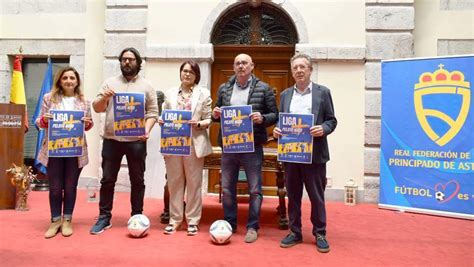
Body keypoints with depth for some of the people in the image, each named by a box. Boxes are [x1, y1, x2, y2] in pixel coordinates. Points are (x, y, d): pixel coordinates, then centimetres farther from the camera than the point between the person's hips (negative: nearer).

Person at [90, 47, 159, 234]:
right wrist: (103, 97, -15)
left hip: (136, 141, -1)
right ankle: (104, 218, 16)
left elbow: (153, 112, 2)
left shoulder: (146, 86, 7)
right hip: (111, 139, 1)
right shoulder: (110, 82, 10)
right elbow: (97, 108, 6)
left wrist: (147, 129, -13)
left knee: (137, 180, 7)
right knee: (107, 179, 5)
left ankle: (137, 217, 18)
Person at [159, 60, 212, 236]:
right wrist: (161, 121, -9)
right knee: (174, 182, 8)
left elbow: (209, 120, 2)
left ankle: (193, 220, 15)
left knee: (194, 183, 4)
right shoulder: (170, 93, 12)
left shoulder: (204, 93, 5)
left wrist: (198, 124, -17)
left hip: (194, 144, -2)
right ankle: (174, 219, 19)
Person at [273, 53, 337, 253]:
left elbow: (332, 120, 1)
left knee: (316, 196, 5)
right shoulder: (285, 94, 12)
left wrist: (323, 129, -19)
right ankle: (295, 232, 23)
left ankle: (320, 234, 19)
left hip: (314, 153, -3)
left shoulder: (323, 92, 3)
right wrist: (276, 130, -7)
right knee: (293, 195, 11)